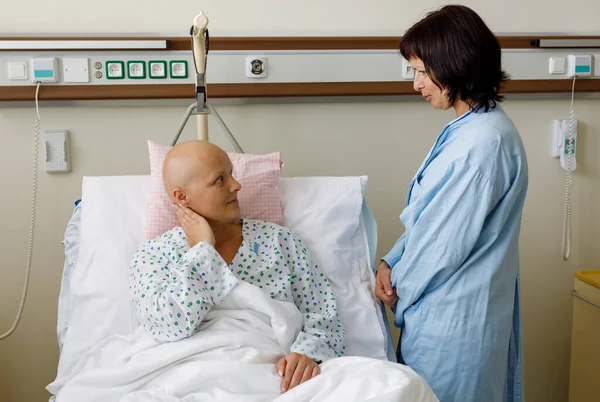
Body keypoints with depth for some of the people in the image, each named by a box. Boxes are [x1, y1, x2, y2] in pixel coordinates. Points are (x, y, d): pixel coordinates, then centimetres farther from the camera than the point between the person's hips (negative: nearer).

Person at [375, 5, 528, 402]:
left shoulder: (483, 142, -24)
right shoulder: (473, 126, 8)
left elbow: (448, 242, -21)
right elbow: (428, 215, 12)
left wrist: (400, 288, -6)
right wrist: (390, 263, 1)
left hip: (453, 316, -9)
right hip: (448, 307, 9)